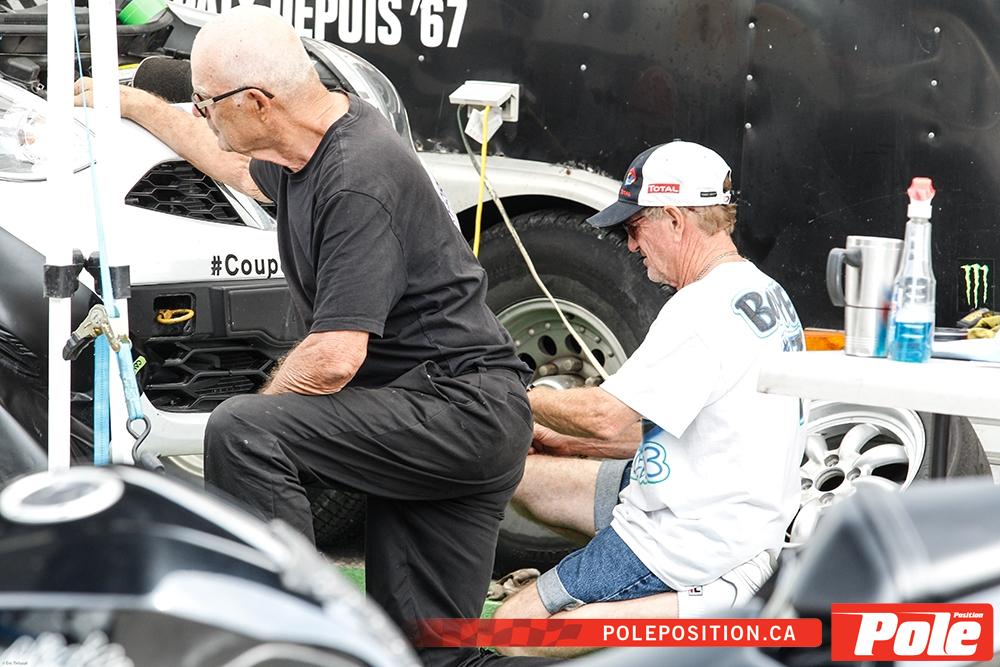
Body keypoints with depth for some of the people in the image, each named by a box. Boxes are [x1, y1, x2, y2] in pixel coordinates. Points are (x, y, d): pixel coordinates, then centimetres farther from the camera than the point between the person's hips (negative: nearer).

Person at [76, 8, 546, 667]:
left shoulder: (359, 180, -23)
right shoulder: (315, 142, 8)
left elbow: (333, 359, -26)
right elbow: (240, 167, 34)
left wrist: (261, 411, -7)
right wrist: (137, 105, 39)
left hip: (461, 410, -10)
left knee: (242, 432, -24)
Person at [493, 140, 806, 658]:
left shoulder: (707, 306, -21)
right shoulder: (764, 294, 12)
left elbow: (609, 417, -22)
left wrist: (517, 398, -4)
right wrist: (567, 443, 14)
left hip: (691, 546, -11)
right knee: (522, 475, 16)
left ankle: (690, 609, -11)